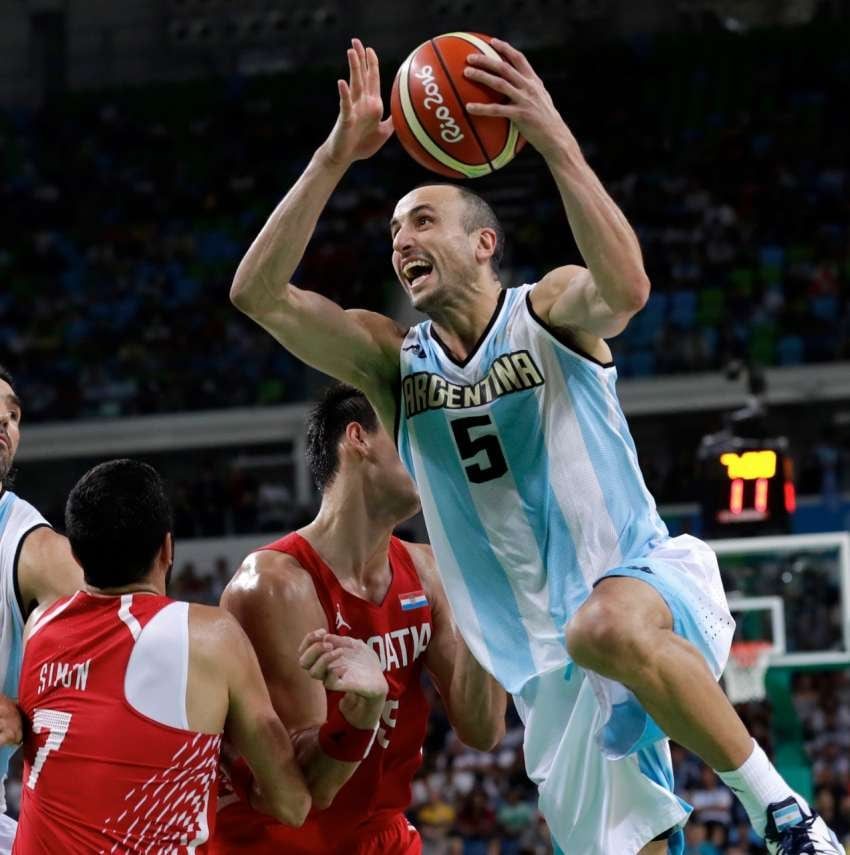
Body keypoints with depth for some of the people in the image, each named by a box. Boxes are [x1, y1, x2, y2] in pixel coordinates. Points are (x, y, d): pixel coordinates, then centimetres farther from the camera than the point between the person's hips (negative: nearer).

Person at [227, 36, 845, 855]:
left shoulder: (549, 310, -3)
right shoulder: (394, 359, 7)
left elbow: (625, 287, -27)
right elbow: (256, 293, -6)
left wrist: (553, 139, -32)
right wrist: (337, 155, -13)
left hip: (643, 576, -5)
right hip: (549, 667, 5)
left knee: (607, 626, -40)